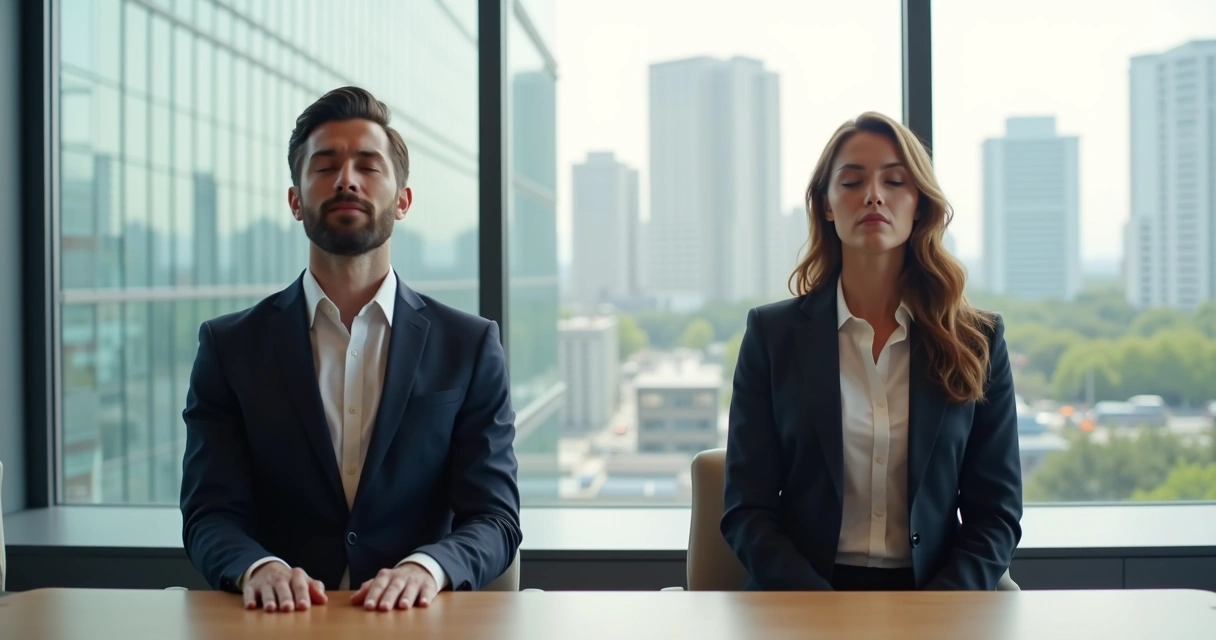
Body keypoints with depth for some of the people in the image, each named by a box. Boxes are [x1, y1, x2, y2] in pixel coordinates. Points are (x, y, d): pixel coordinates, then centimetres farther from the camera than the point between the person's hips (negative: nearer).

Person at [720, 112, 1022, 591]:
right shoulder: (773, 334, 5)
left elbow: (997, 514, 7)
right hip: (802, 586, -1)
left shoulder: (977, 341, 8)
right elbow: (746, 508, 3)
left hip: (935, 590, 2)